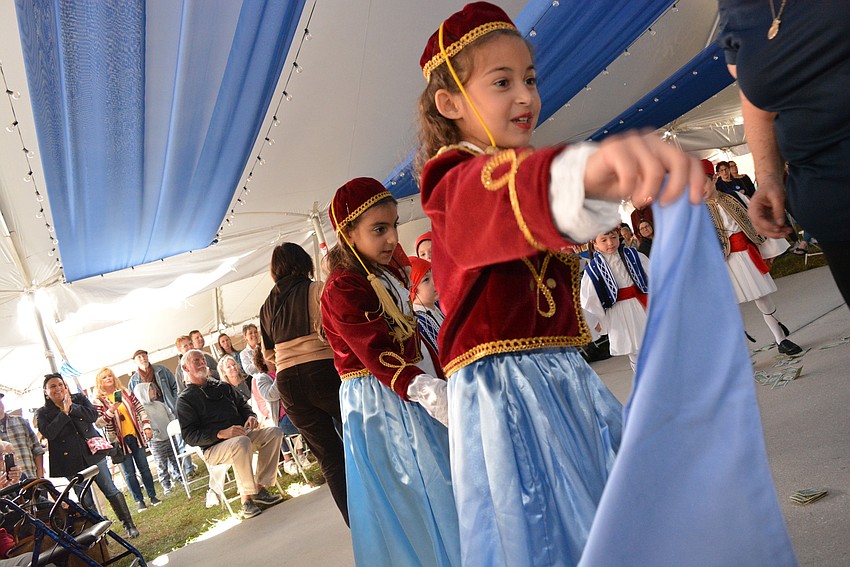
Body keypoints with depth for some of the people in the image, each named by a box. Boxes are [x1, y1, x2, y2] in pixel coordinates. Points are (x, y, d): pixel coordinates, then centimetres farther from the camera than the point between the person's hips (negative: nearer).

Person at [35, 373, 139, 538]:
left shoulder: (79, 399, 7)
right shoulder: (42, 413, 3)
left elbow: (93, 415, -9)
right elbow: (48, 433, -14)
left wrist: (72, 407, -17)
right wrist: (64, 412, -17)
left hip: (92, 453, 1)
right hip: (71, 462, -1)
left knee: (111, 490, 2)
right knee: (86, 501, 4)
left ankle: (129, 525, 9)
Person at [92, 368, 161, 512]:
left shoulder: (125, 393, 4)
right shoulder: (98, 401, -5)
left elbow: (140, 409, 7)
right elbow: (98, 423, -11)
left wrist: (147, 426, -2)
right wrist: (111, 411, -24)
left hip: (135, 436, 2)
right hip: (118, 441, -2)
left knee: (144, 467, 8)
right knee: (129, 473, 4)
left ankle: (152, 496, 20)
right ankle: (139, 501, 14)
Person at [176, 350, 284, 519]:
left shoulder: (223, 386, 20)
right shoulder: (185, 399, 0)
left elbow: (242, 404, 28)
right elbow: (189, 435, -9)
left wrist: (251, 416, 2)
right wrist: (221, 433, -23)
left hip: (242, 434, 7)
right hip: (213, 448, -7)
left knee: (274, 433, -15)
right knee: (242, 442, -37)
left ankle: (259, 488, -15)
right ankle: (246, 499, -30)